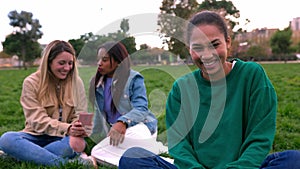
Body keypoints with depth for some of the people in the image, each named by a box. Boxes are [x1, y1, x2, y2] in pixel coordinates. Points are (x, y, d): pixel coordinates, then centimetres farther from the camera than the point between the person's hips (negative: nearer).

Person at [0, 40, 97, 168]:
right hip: (37, 136, 0)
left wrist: (80, 127, -25)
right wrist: (67, 128, -28)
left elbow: (79, 115, 1)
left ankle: (22, 154, -22)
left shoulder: (76, 82, 2)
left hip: (62, 138, 0)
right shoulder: (31, 82, -5)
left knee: (78, 142, -34)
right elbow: (38, 120, -11)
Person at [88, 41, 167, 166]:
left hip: (139, 126, -6)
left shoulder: (134, 78, -8)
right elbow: (99, 114, 14)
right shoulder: (96, 83, 8)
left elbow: (141, 109, -19)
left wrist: (122, 122, -38)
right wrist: (96, 138, 11)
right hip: (115, 129, 7)